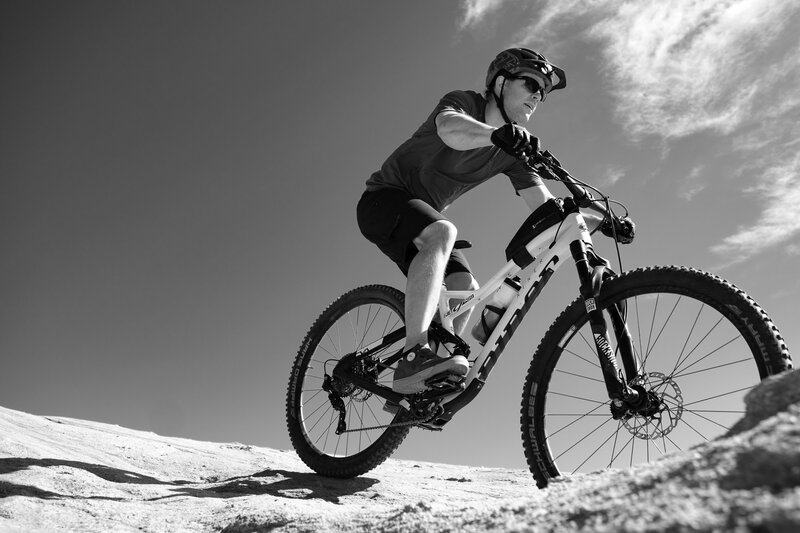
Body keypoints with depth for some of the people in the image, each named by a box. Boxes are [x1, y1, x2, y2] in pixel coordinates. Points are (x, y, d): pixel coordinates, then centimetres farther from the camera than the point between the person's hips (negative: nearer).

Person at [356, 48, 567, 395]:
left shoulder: (512, 148, 4)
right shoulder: (464, 102, -14)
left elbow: (544, 204, -4)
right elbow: (450, 128, -39)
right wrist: (497, 133, -58)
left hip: (420, 217, 7)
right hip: (384, 198, -7)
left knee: (467, 291, -7)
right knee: (441, 232, -36)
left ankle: (416, 392, -1)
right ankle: (413, 356, -43)